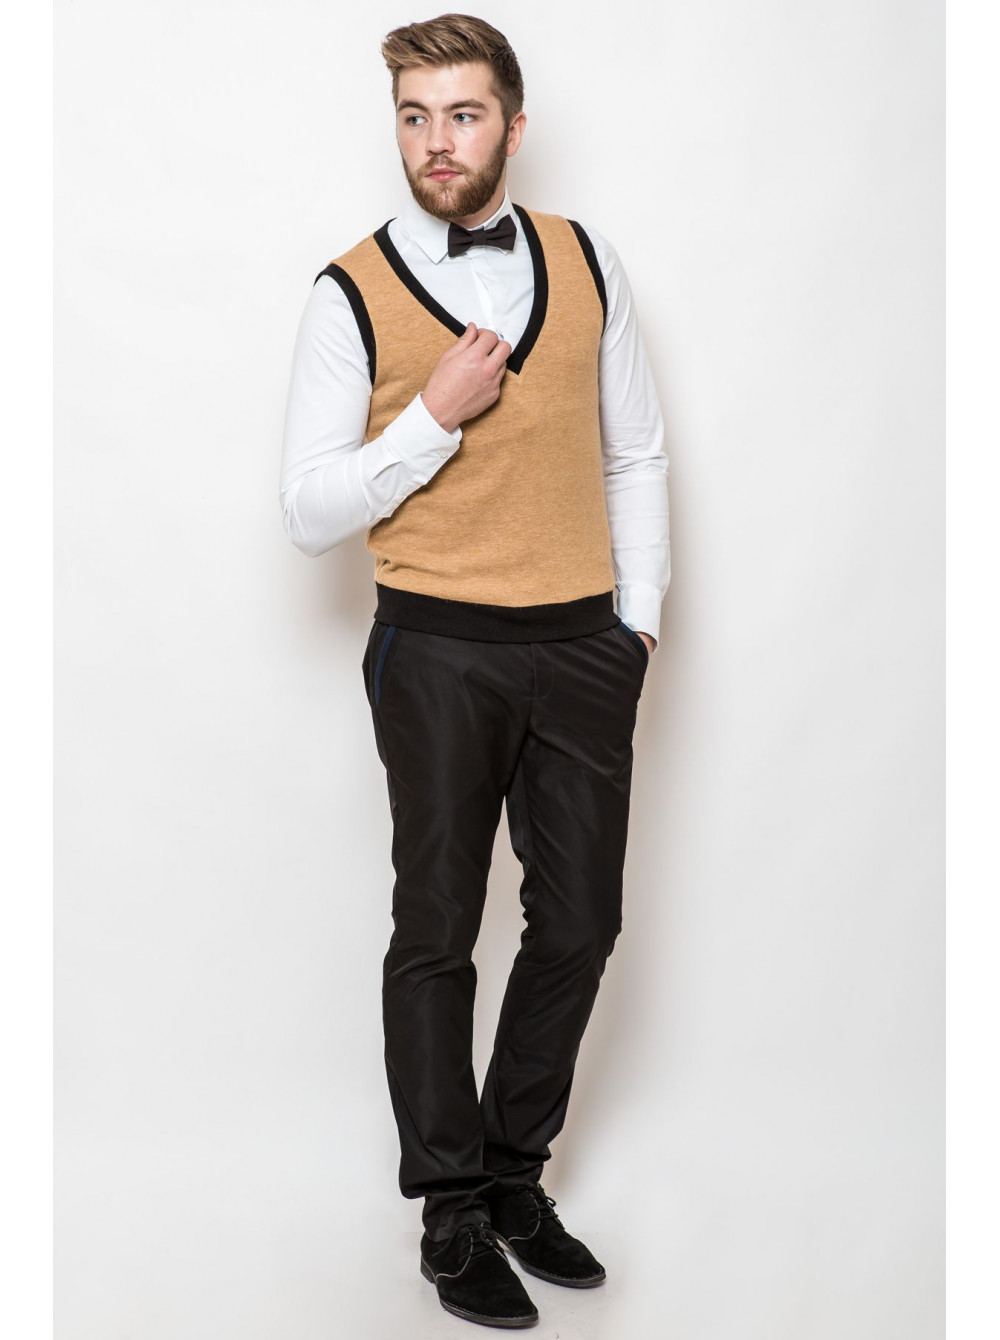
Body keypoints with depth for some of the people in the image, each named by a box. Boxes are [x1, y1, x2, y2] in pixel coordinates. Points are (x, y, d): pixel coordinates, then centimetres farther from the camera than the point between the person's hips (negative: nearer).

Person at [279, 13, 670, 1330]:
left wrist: (639, 615, 6)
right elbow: (311, 513, -6)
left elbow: (635, 452, 13)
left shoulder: (587, 261, 5)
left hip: (583, 644, 4)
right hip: (440, 649, -3)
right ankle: (453, 1214, 21)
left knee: (579, 925, 9)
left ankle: (516, 1174, 29)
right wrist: (437, 417, -16)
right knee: (437, 934, 5)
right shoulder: (352, 295, -5)